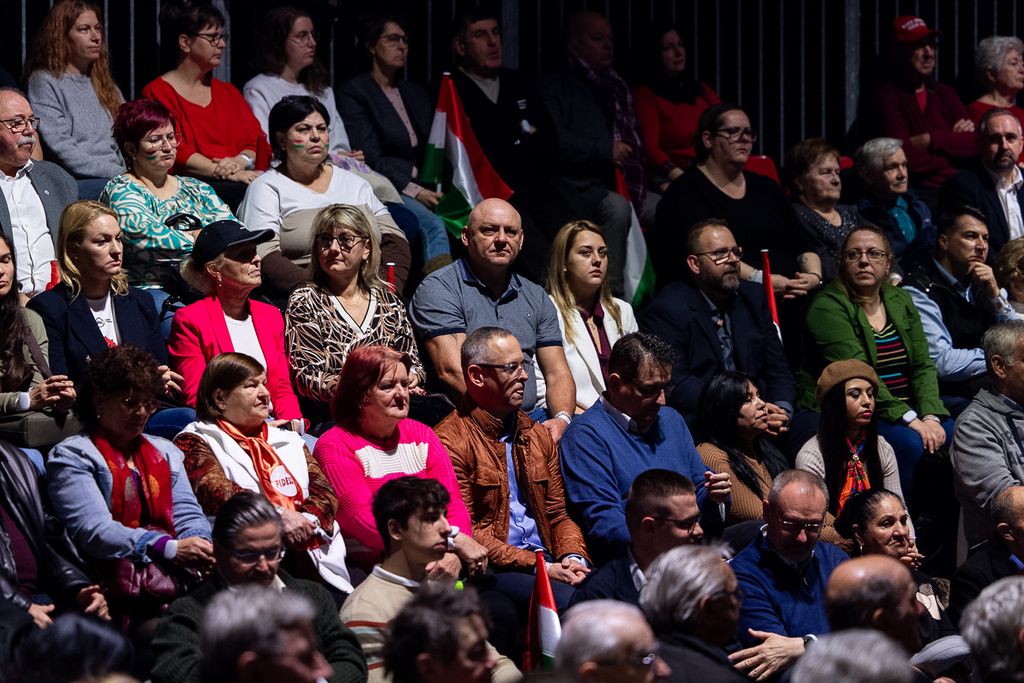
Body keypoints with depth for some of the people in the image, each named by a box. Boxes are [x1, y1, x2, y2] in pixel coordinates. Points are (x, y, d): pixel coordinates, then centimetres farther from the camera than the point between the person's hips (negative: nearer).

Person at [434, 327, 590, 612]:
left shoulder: (537, 436, 20)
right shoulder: (451, 441, -4)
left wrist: (573, 558, -2)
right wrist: (539, 567, -14)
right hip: (491, 572, -6)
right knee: (565, 598, -33)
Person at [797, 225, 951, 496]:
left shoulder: (900, 301, 14)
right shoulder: (828, 307, -8)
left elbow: (923, 366, 8)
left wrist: (931, 416, -12)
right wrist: (910, 419, -25)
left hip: (905, 411, 6)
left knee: (951, 432, -20)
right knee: (910, 442, -31)